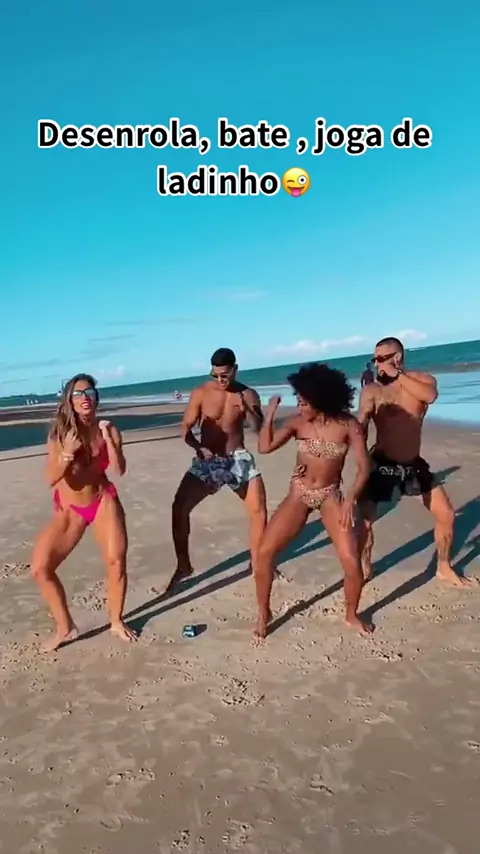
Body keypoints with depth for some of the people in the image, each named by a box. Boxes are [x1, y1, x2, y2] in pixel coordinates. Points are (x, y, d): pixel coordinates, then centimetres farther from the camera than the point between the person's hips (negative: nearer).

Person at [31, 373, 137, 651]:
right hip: (68, 509, 0)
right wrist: (66, 455, -30)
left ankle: (117, 621, 16)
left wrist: (108, 439, -26)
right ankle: (65, 627, 7)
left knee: (117, 561, -9)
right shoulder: (59, 433, -7)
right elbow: (52, 479, -13)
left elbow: (120, 470, -16)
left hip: (104, 501, 0)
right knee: (40, 568, -10)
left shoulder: (108, 430, -5)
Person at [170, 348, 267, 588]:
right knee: (179, 507, -12)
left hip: (238, 458, 1)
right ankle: (183, 565, 4)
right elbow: (186, 428, -4)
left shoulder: (248, 394, -3)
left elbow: (260, 430, -6)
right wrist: (198, 447, -23)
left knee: (259, 509, -3)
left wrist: (247, 410, -24)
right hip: (207, 459, -1)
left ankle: (256, 562, 18)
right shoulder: (201, 393, -7)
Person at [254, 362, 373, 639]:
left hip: (330, 496, -2)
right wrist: (270, 413, -18)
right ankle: (264, 613, 14)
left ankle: (352, 614, 19)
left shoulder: (348, 425, -13)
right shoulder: (298, 422, -7)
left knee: (352, 560, -11)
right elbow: (265, 447, -10)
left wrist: (350, 499, -25)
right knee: (265, 551, -7)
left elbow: (364, 466, -13)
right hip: (299, 494, 2)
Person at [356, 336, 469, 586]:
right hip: (382, 464, -3)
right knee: (364, 518, -4)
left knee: (446, 515, 7)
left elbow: (431, 396, -25)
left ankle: (444, 568, 27)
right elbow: (360, 428, -17)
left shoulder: (422, 379, -1)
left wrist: (397, 375, -24)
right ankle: (365, 569, 19)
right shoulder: (371, 391, -8)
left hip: (414, 464, 3)